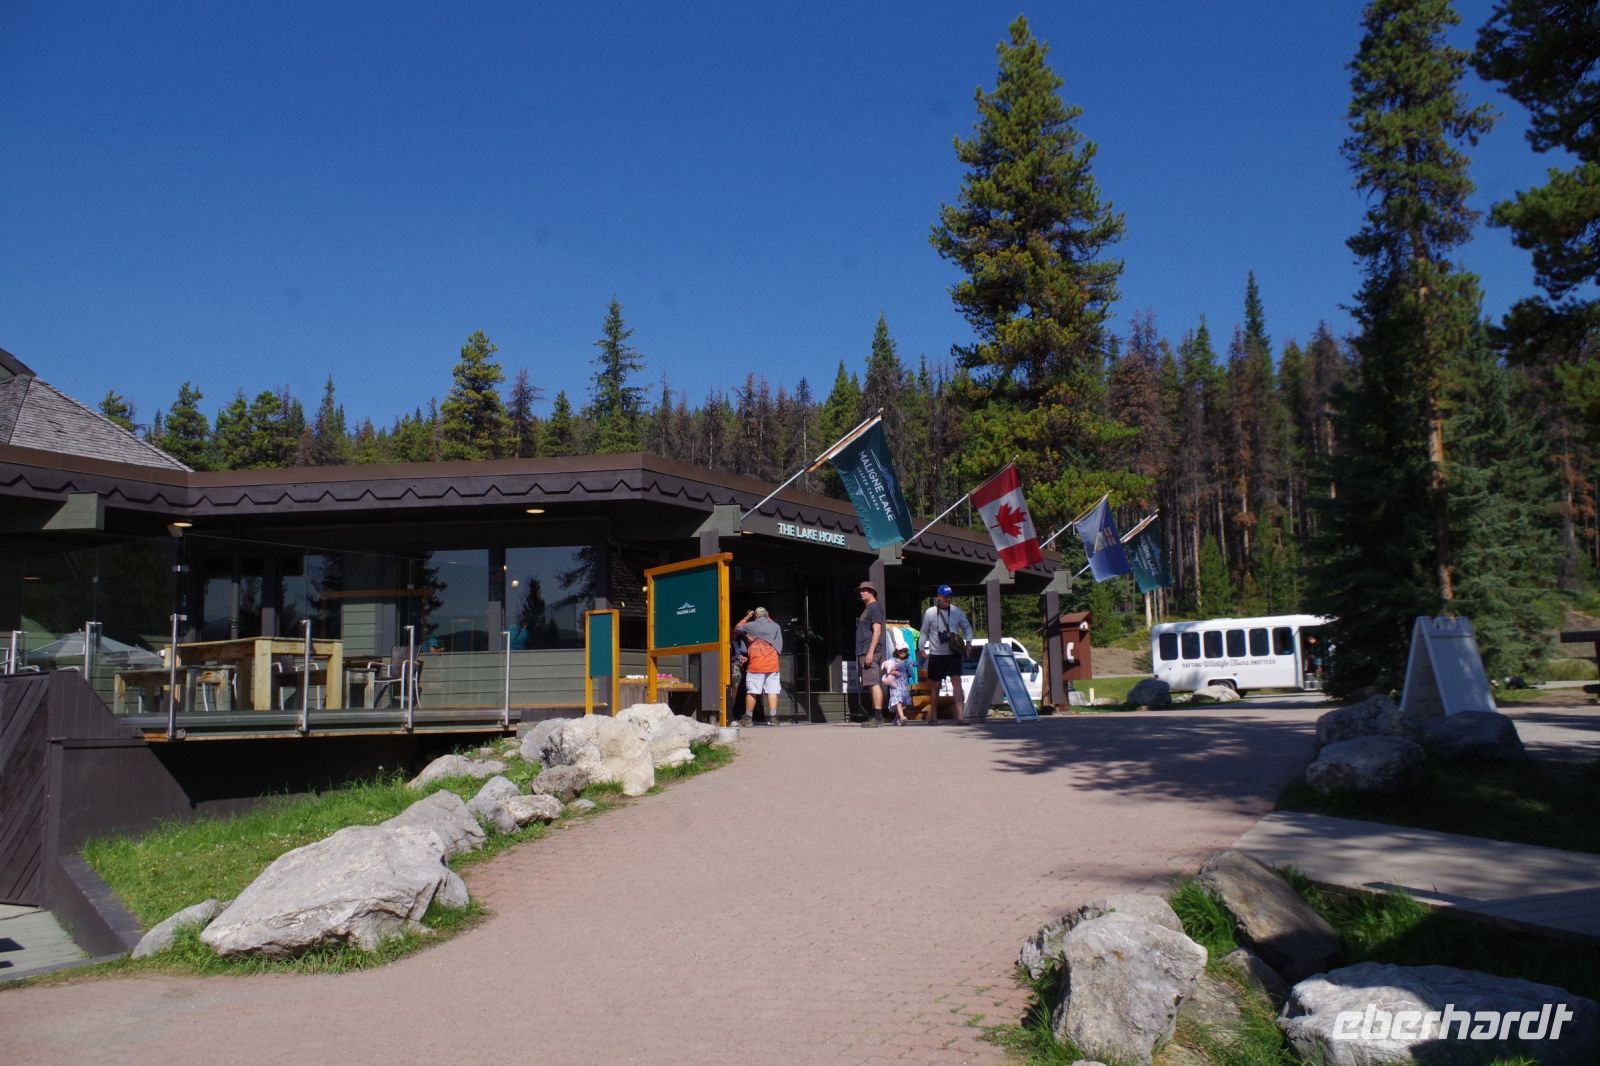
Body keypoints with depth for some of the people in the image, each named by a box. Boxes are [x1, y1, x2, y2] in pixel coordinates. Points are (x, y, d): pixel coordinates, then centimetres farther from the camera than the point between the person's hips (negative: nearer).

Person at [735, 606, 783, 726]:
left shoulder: (751, 626, -2)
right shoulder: (776, 626, 7)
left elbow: (737, 629, 16)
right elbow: (780, 646, 14)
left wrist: (746, 618, 25)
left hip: (756, 665, -3)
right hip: (772, 664, 3)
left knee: (751, 691, 3)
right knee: (772, 691, 2)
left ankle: (748, 718, 7)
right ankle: (773, 718, -3)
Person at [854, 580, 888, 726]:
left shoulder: (875, 607, -7)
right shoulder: (867, 608, 22)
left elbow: (877, 630, -17)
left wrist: (870, 652, -23)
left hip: (870, 652, -10)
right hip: (864, 652, 10)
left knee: (874, 683, -13)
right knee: (872, 684, 11)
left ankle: (878, 717, -17)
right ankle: (873, 715, 15)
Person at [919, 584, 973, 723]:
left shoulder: (957, 611, 3)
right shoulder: (930, 612, -2)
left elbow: (967, 627, 12)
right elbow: (924, 632, 6)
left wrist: (968, 641, -4)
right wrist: (922, 648, -2)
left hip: (953, 653, 1)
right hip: (936, 654, -1)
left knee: (957, 682, -12)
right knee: (936, 685, 8)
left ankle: (960, 715, -17)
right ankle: (933, 715, 23)